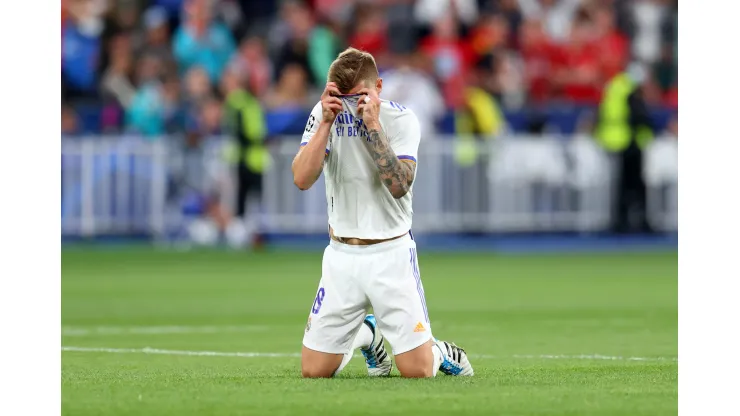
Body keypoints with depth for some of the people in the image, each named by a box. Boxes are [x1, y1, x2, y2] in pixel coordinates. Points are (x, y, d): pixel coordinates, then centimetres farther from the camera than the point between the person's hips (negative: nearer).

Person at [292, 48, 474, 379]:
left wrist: (372, 124, -25)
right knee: (313, 371, 0)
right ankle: (365, 335, 32)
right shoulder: (325, 114, -2)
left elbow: (399, 185, -23)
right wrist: (327, 121, -22)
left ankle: (439, 352, 27)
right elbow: (302, 179, -15)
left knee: (418, 371, -11)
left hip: (391, 254, -3)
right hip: (341, 255, 3)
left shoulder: (400, 119, -8)